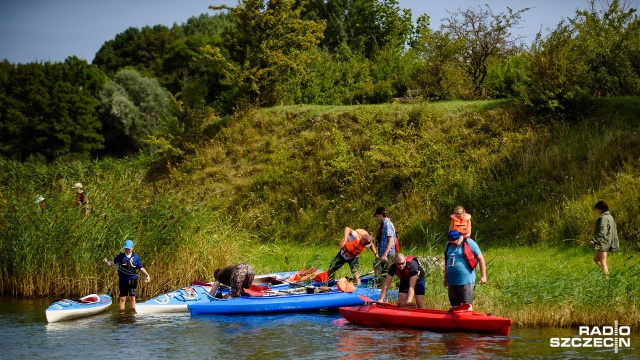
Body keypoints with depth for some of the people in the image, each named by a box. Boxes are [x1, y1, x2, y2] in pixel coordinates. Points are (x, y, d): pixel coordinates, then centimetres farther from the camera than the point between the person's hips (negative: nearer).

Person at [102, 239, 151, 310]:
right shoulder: (120, 256, 4)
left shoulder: (135, 257, 6)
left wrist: (147, 275, 0)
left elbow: (141, 268, 10)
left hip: (132, 280, 1)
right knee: (122, 298, 2)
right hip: (123, 280, -1)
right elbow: (112, 263, 6)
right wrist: (106, 262, -14)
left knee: (132, 298, 5)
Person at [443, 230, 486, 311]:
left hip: (466, 281, -6)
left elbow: (480, 259, -3)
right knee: (455, 306, 10)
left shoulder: (469, 243, -5)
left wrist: (483, 276, -6)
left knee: (466, 305, -9)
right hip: (452, 282, 6)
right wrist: (446, 277, 24)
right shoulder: (448, 245, 13)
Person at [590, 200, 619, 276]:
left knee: (603, 262, -3)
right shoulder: (610, 217, 12)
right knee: (595, 259, 17)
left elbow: (602, 232, -23)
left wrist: (594, 240, -21)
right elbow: (614, 230, 16)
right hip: (605, 242, 10)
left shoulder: (604, 218, -18)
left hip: (603, 242, -10)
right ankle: (606, 272, 16)